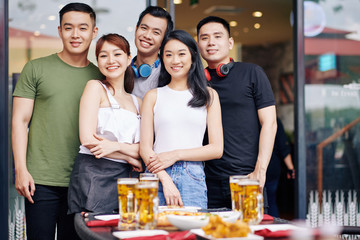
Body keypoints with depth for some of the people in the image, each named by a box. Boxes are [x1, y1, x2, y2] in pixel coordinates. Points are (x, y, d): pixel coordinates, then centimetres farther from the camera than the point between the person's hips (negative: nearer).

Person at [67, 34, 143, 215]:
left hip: (122, 178, 5)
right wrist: (130, 157, -1)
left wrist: (116, 146, -15)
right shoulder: (95, 87, 1)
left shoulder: (137, 102, 16)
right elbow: (87, 139, -9)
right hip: (92, 175, -5)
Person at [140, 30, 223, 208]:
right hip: (157, 176, 0)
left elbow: (217, 148, 4)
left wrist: (176, 155, -7)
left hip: (193, 178, 0)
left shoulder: (209, 95, 10)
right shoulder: (153, 96, 10)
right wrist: (166, 180, -12)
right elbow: (145, 148, 3)